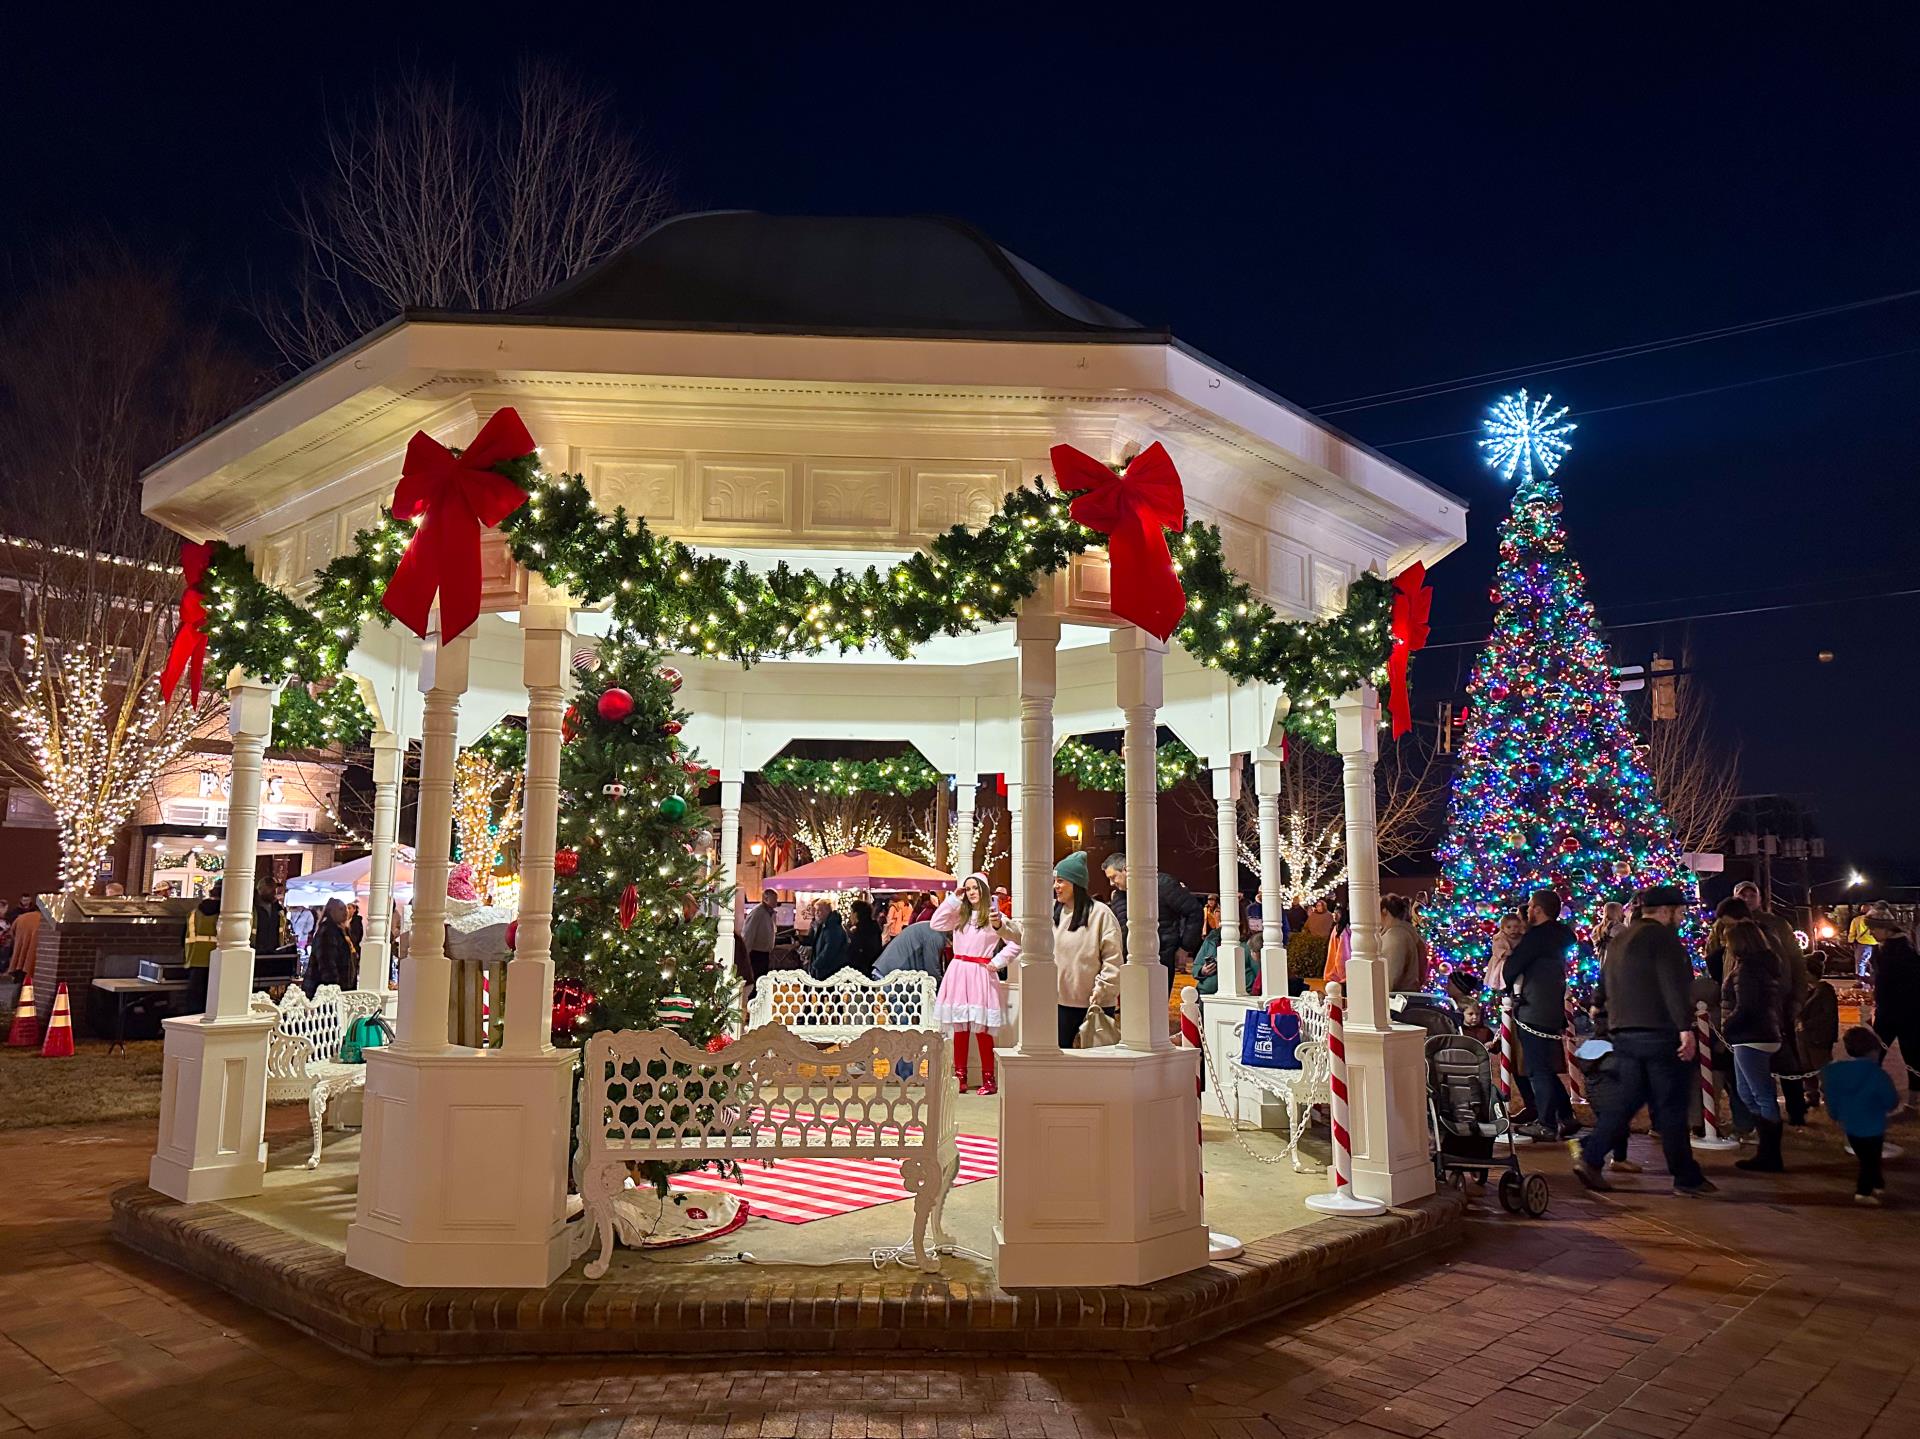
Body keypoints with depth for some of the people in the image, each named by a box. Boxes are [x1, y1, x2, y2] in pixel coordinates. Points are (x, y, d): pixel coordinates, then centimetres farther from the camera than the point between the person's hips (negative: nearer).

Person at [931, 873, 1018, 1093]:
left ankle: (988, 1079, 2)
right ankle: (960, 1077, 12)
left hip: (980, 975, -4)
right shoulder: (960, 914, 14)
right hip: (957, 973, 4)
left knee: (982, 1028, -5)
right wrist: (953, 899, 4)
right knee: (959, 1028, 6)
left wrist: (997, 962, -7)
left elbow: (1015, 943, -2)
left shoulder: (993, 916, 0)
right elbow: (936, 924, 4)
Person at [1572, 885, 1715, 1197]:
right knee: (1672, 1106, 0)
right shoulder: (1661, 937, -10)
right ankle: (1686, 1177, 8)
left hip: (1625, 1033, 8)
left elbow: (1606, 982, 22)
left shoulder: (1620, 940, 18)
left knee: (1627, 1099, 11)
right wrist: (1685, 1027, -21)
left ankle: (1589, 1157, 1)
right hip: (1660, 1033, -8)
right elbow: (1673, 986, -19)